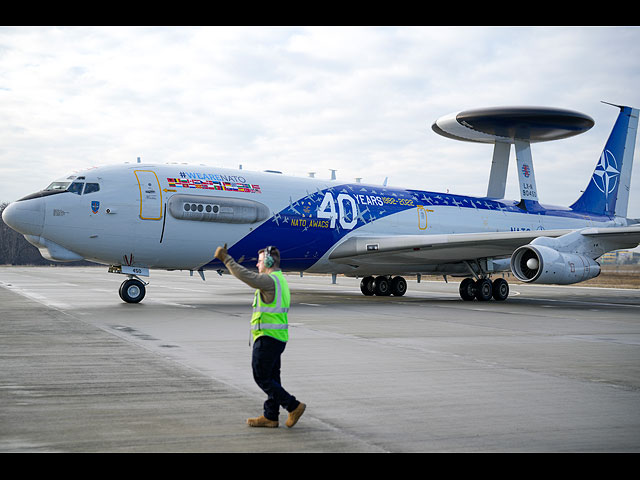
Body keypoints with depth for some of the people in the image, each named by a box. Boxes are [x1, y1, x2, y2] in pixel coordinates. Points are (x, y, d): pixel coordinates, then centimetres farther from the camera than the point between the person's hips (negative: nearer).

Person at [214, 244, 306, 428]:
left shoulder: (270, 280, -17)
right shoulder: (280, 280, 15)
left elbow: (244, 275, -23)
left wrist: (226, 258, -15)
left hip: (267, 338, -10)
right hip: (278, 338, 10)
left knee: (262, 378, -3)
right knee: (271, 378, 12)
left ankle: (293, 406, -2)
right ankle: (270, 416, 17)